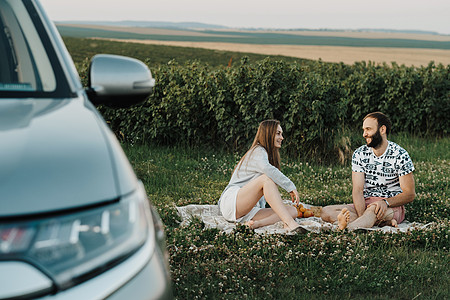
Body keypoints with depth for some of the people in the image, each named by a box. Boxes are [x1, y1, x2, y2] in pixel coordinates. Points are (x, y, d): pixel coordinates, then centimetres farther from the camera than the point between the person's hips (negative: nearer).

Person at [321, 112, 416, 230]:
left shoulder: (400, 155, -6)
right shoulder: (359, 154, 3)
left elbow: (410, 194, -7)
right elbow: (357, 190, -6)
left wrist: (385, 202, -26)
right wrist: (362, 216, -25)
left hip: (392, 206, -4)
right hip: (366, 204, 5)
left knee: (374, 210, -40)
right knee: (326, 212, -21)